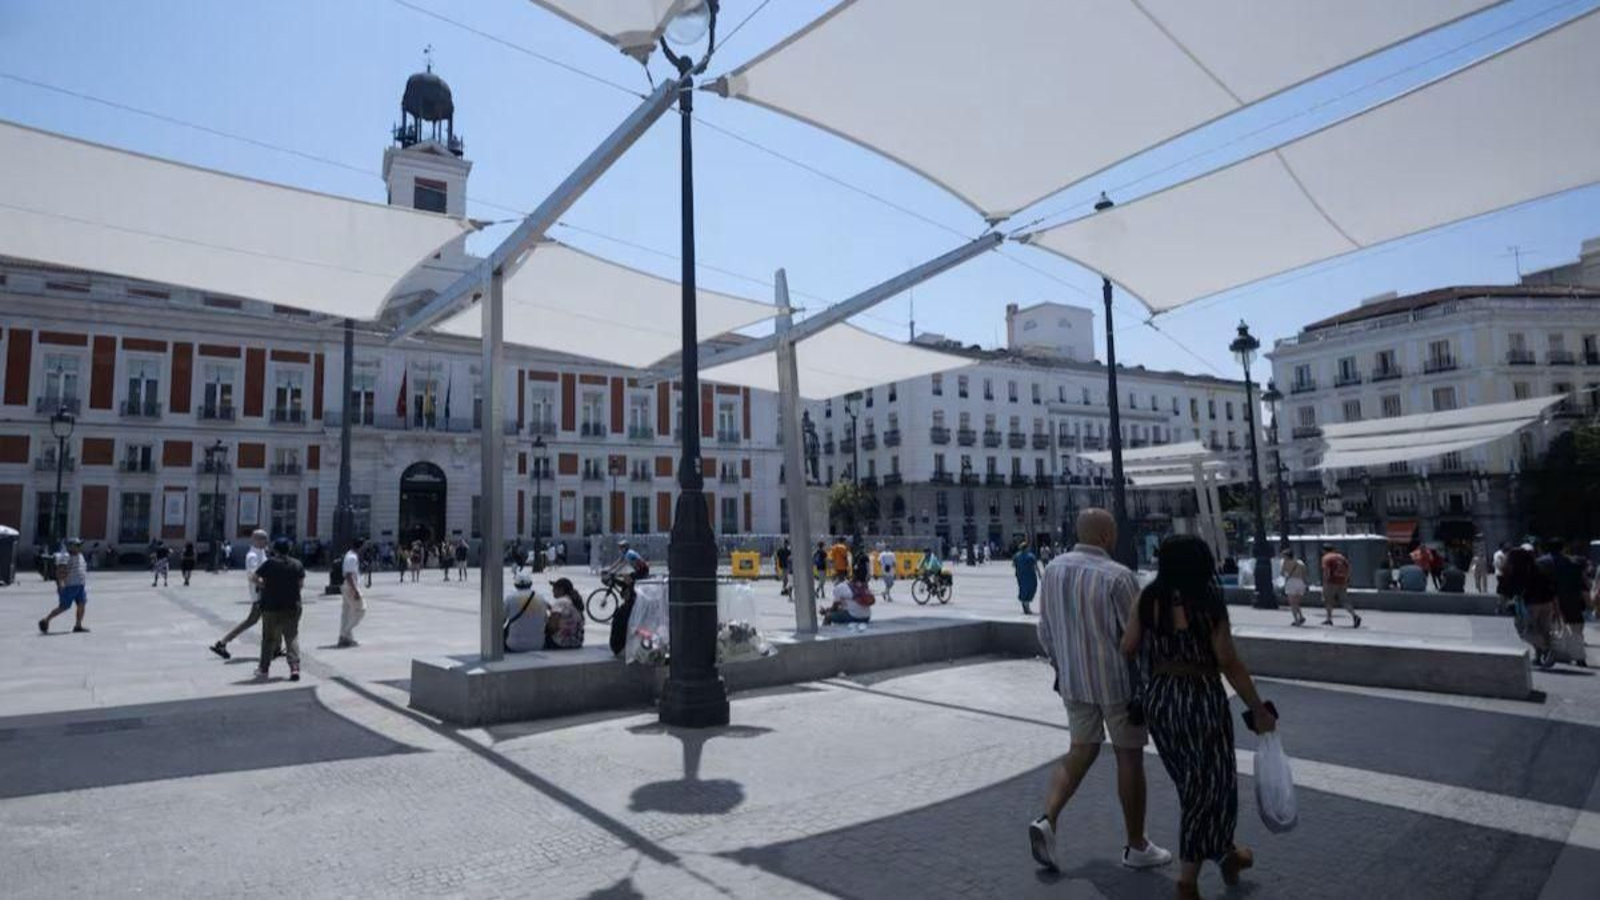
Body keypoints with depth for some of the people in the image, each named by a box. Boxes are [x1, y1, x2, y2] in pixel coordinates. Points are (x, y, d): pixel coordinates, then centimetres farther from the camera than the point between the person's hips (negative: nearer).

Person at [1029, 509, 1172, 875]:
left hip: (1073, 680, 5)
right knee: (1129, 757, 11)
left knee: (1081, 750, 17)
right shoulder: (1117, 576, -20)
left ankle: (1047, 819, 1)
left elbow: (1045, 631, 6)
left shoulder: (1053, 569, -1)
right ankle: (1136, 845, 24)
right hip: (1117, 680, -5)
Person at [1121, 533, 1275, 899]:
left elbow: (1127, 648, 0)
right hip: (1200, 702, -5)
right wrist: (1259, 710, -3)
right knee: (1210, 786, 11)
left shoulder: (1149, 599, -3)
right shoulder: (1208, 604, -14)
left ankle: (1226, 853, 43)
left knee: (1193, 784, 22)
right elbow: (1230, 664, -13)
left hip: (1158, 700, 5)